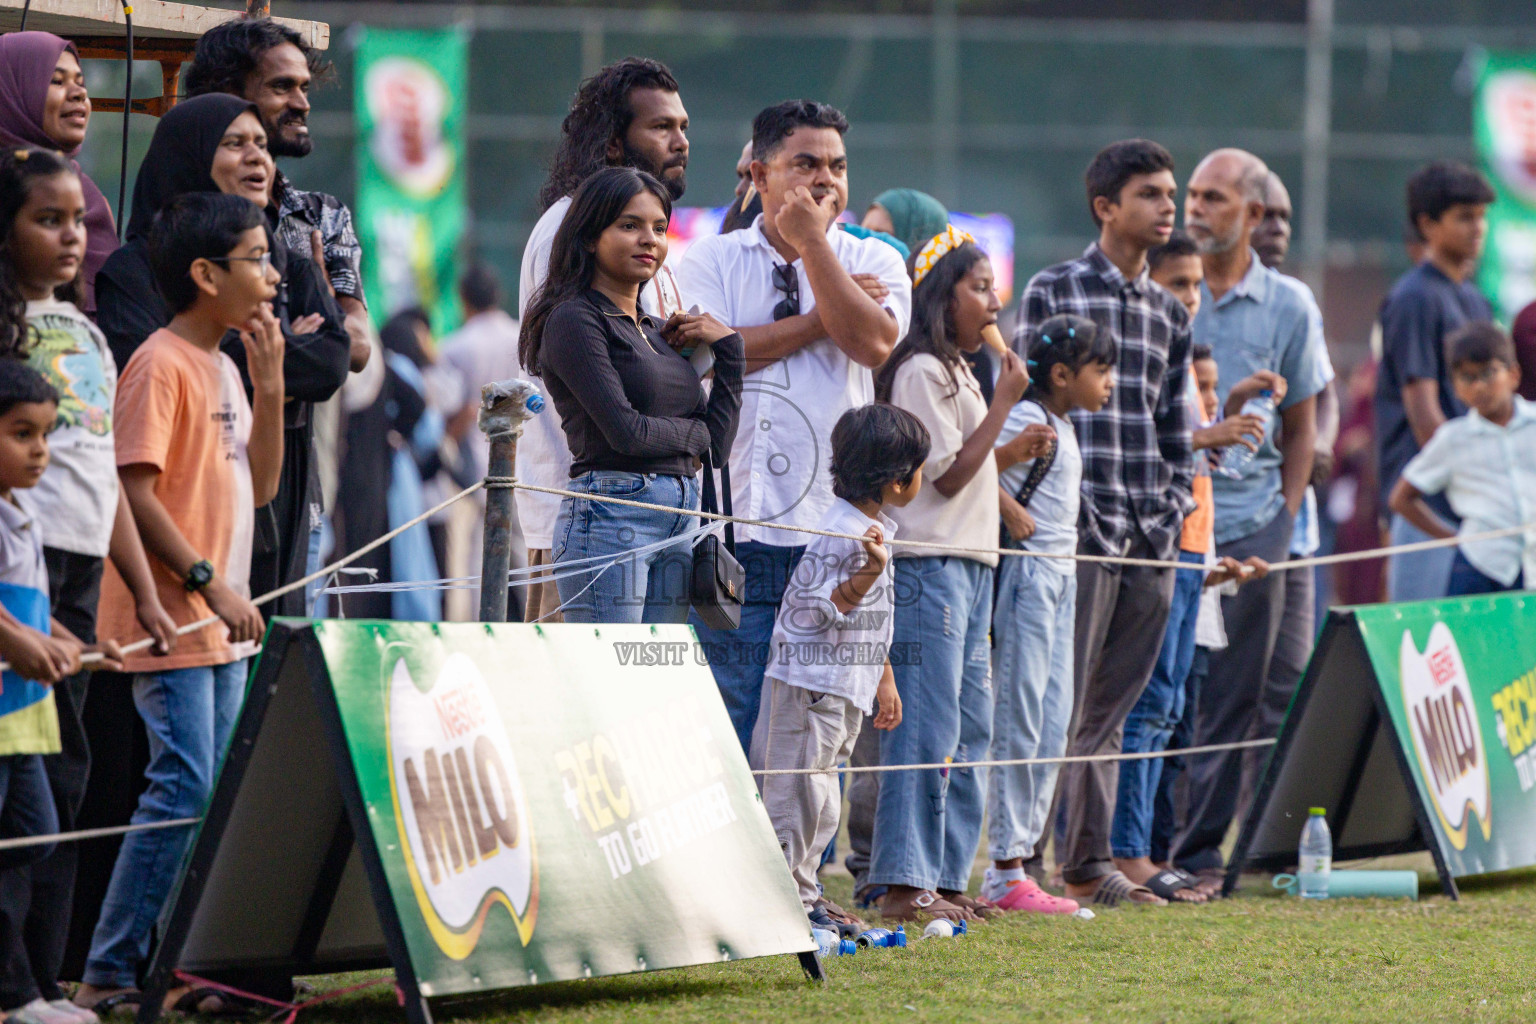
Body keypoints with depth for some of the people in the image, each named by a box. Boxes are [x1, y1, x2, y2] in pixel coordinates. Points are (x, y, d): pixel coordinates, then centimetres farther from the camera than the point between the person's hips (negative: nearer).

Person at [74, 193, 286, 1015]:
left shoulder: (223, 369, 15)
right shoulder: (162, 365, -12)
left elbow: (259, 485, 17)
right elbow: (135, 490, -18)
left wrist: (270, 386, 6)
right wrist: (206, 581, -20)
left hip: (221, 624, 9)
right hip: (171, 623, -9)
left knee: (212, 794, 8)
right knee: (184, 790, -13)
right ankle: (109, 972, -9)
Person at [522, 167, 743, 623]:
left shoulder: (658, 331, 19)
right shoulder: (575, 320, -5)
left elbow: (716, 448, 14)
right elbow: (625, 431, -15)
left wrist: (729, 349, 7)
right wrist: (693, 432, 4)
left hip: (680, 521, 8)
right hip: (609, 517, -8)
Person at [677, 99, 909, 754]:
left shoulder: (873, 263, 9)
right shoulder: (711, 260, 7)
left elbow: (873, 343, -11)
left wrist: (812, 241, -8)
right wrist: (820, 321, -6)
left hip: (833, 530, 1)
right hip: (732, 528, -1)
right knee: (726, 722, -1)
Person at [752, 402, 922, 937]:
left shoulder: (879, 528, 14)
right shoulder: (841, 533, -18)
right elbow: (817, 611, -21)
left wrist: (885, 679, 26)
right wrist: (868, 573, -31)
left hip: (848, 690, 10)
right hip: (810, 682, -10)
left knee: (821, 795, 14)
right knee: (797, 791, -8)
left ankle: (801, 892, 20)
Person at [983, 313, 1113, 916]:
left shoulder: (1064, 427, 15)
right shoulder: (1030, 419, -13)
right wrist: (1012, 514, -17)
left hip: (1061, 576, 10)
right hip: (1029, 575, -10)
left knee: (1053, 725, 10)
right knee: (1019, 723, -7)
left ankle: (1015, 861, 13)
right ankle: (1006, 873, -5)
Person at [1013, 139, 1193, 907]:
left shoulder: (1170, 314, 18)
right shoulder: (1054, 291, -2)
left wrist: (1175, 506, 8)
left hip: (1151, 536, 6)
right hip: (1079, 526, -6)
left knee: (1110, 711, 8)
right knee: (1064, 705, -8)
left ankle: (1091, 864, 11)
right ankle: (1029, 861, -7)